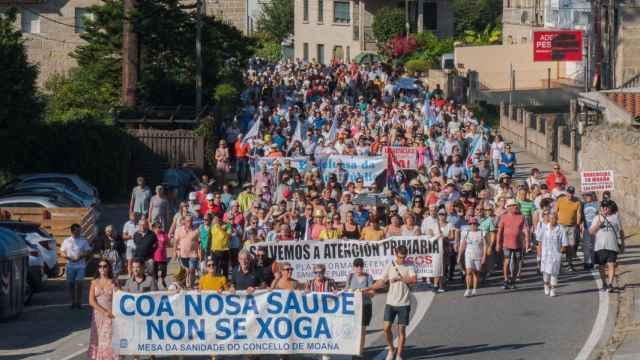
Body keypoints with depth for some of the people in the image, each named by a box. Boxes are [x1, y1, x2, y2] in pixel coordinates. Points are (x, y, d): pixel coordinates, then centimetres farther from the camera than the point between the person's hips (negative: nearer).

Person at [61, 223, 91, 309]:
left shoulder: (83, 241, 5)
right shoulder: (67, 241, 9)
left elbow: (88, 252, 3)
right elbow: (62, 253, 9)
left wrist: (80, 257, -12)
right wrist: (68, 257, -10)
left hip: (80, 266, -2)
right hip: (70, 266, 2)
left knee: (79, 283, -12)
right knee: (71, 284, 3)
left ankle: (79, 302, -5)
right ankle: (73, 301, 15)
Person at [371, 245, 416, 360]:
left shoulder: (409, 266, -2)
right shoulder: (389, 266, 2)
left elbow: (414, 279, -18)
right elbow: (381, 282, 2)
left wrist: (400, 278, -24)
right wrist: (368, 289, -8)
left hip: (404, 303, -1)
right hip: (390, 303, 1)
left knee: (401, 330, 1)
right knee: (387, 328, -3)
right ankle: (391, 350, 19)